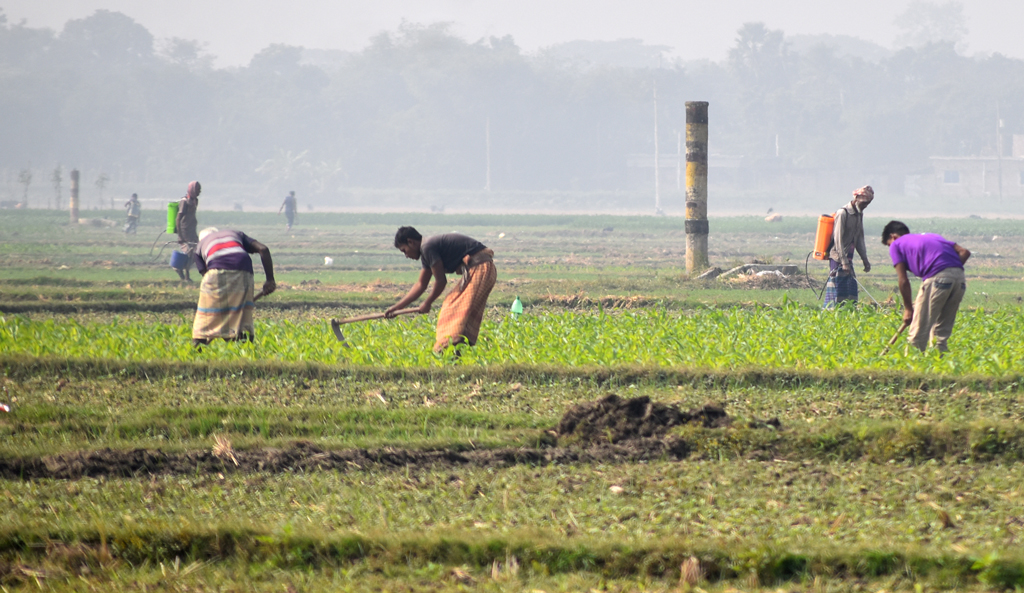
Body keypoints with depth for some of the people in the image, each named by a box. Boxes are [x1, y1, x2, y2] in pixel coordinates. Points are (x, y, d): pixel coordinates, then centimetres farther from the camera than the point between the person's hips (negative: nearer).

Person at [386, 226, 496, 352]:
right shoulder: (426, 252, 19)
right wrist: (397, 307, 28)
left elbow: (441, 281, -11)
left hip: (480, 268, -10)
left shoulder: (428, 247, -12)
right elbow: (421, 285, 27)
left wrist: (427, 303, 5)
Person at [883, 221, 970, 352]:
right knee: (943, 330, 18)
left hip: (936, 277, -6)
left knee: (919, 333, 3)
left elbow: (903, 281, 10)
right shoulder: (931, 237, 34)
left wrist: (908, 309, 18)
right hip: (959, 277, 6)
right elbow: (964, 252, 21)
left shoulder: (896, 245, 19)